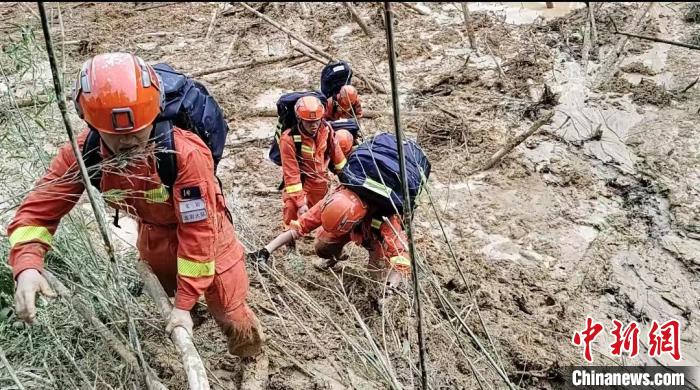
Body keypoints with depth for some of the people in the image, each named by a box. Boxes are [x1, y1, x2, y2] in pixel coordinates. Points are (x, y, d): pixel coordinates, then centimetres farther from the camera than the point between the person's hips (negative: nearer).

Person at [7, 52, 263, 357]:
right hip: (153, 236, 5)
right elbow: (39, 209, -20)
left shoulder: (186, 153, -40)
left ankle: (251, 358, 40)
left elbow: (198, 232, -34)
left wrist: (185, 304, -29)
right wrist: (26, 266, -41)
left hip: (203, 233, -4)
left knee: (229, 311, 8)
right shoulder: (83, 153, -26)